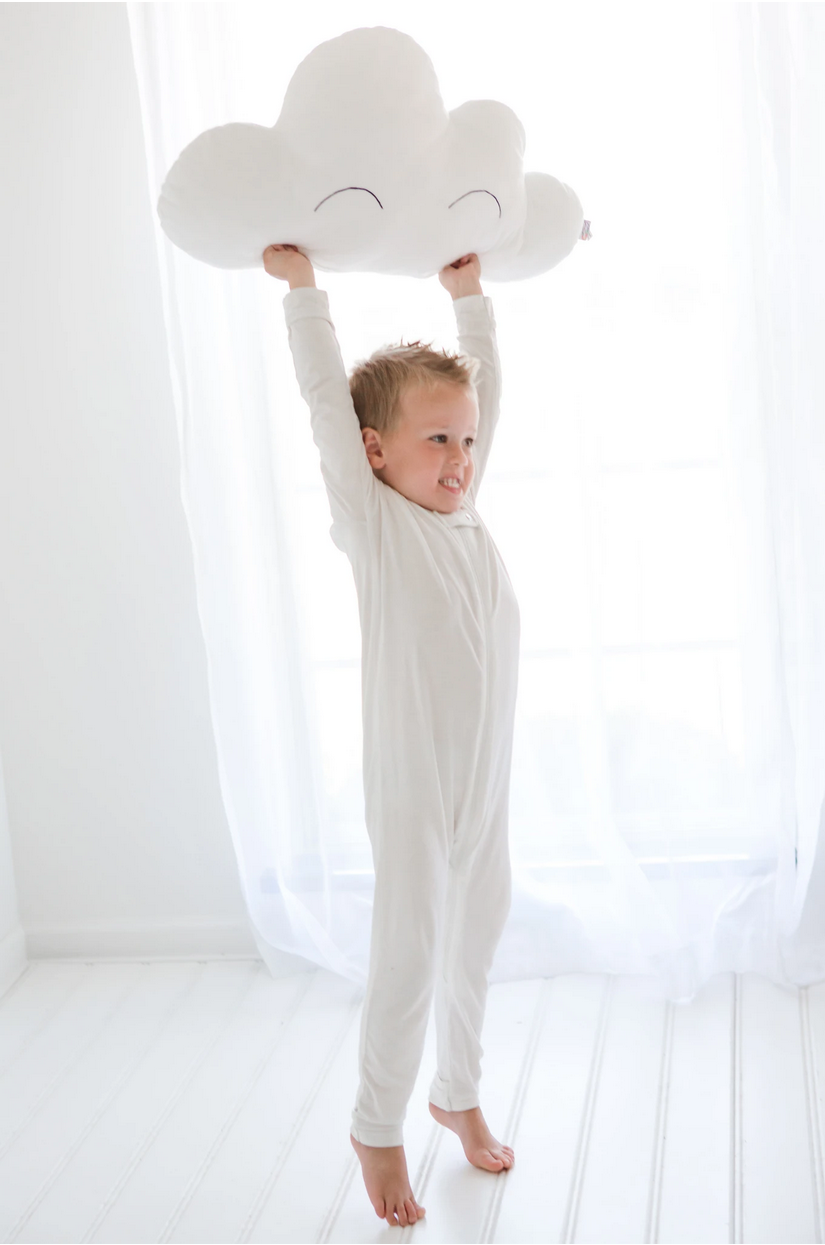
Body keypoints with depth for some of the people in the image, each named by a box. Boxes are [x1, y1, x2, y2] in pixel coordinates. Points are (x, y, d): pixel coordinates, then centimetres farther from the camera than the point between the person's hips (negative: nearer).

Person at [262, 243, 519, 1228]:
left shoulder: (463, 514, 5)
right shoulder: (374, 522, -10)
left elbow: (483, 384, 12)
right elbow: (325, 397, -15)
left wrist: (469, 288, 14)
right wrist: (300, 284, -11)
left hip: (487, 786, 6)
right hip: (413, 793, -6)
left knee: (473, 948, 19)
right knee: (406, 963, 5)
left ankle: (459, 1093, 40)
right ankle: (376, 1128, 25)